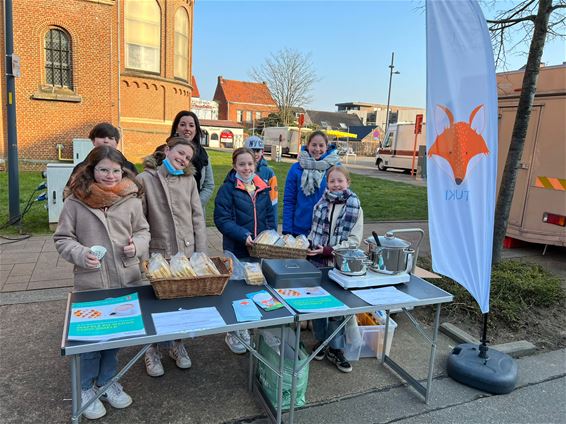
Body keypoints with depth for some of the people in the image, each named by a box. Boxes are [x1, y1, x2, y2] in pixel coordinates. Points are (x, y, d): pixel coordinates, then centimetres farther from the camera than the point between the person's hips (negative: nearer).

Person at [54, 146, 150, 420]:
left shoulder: (131, 199, -2)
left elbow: (143, 231, 8)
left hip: (126, 281, 2)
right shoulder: (75, 202, -7)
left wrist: (136, 245, -12)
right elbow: (62, 239, -1)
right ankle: (86, 388, 35)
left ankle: (107, 382, 39)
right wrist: (80, 254, -18)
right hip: (90, 284, -2)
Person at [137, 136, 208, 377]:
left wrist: (201, 254, 0)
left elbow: (198, 218, 3)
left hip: (187, 253, 3)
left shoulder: (189, 181, 3)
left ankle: (177, 344, 36)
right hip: (158, 254, -2)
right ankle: (153, 349, 30)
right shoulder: (144, 179, -4)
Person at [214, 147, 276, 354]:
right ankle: (233, 333, 25)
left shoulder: (262, 188, 8)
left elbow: (270, 216, 13)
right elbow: (221, 219, -15)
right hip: (237, 249, -5)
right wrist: (243, 235, -24)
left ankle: (244, 328, 33)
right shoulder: (227, 189, -9)